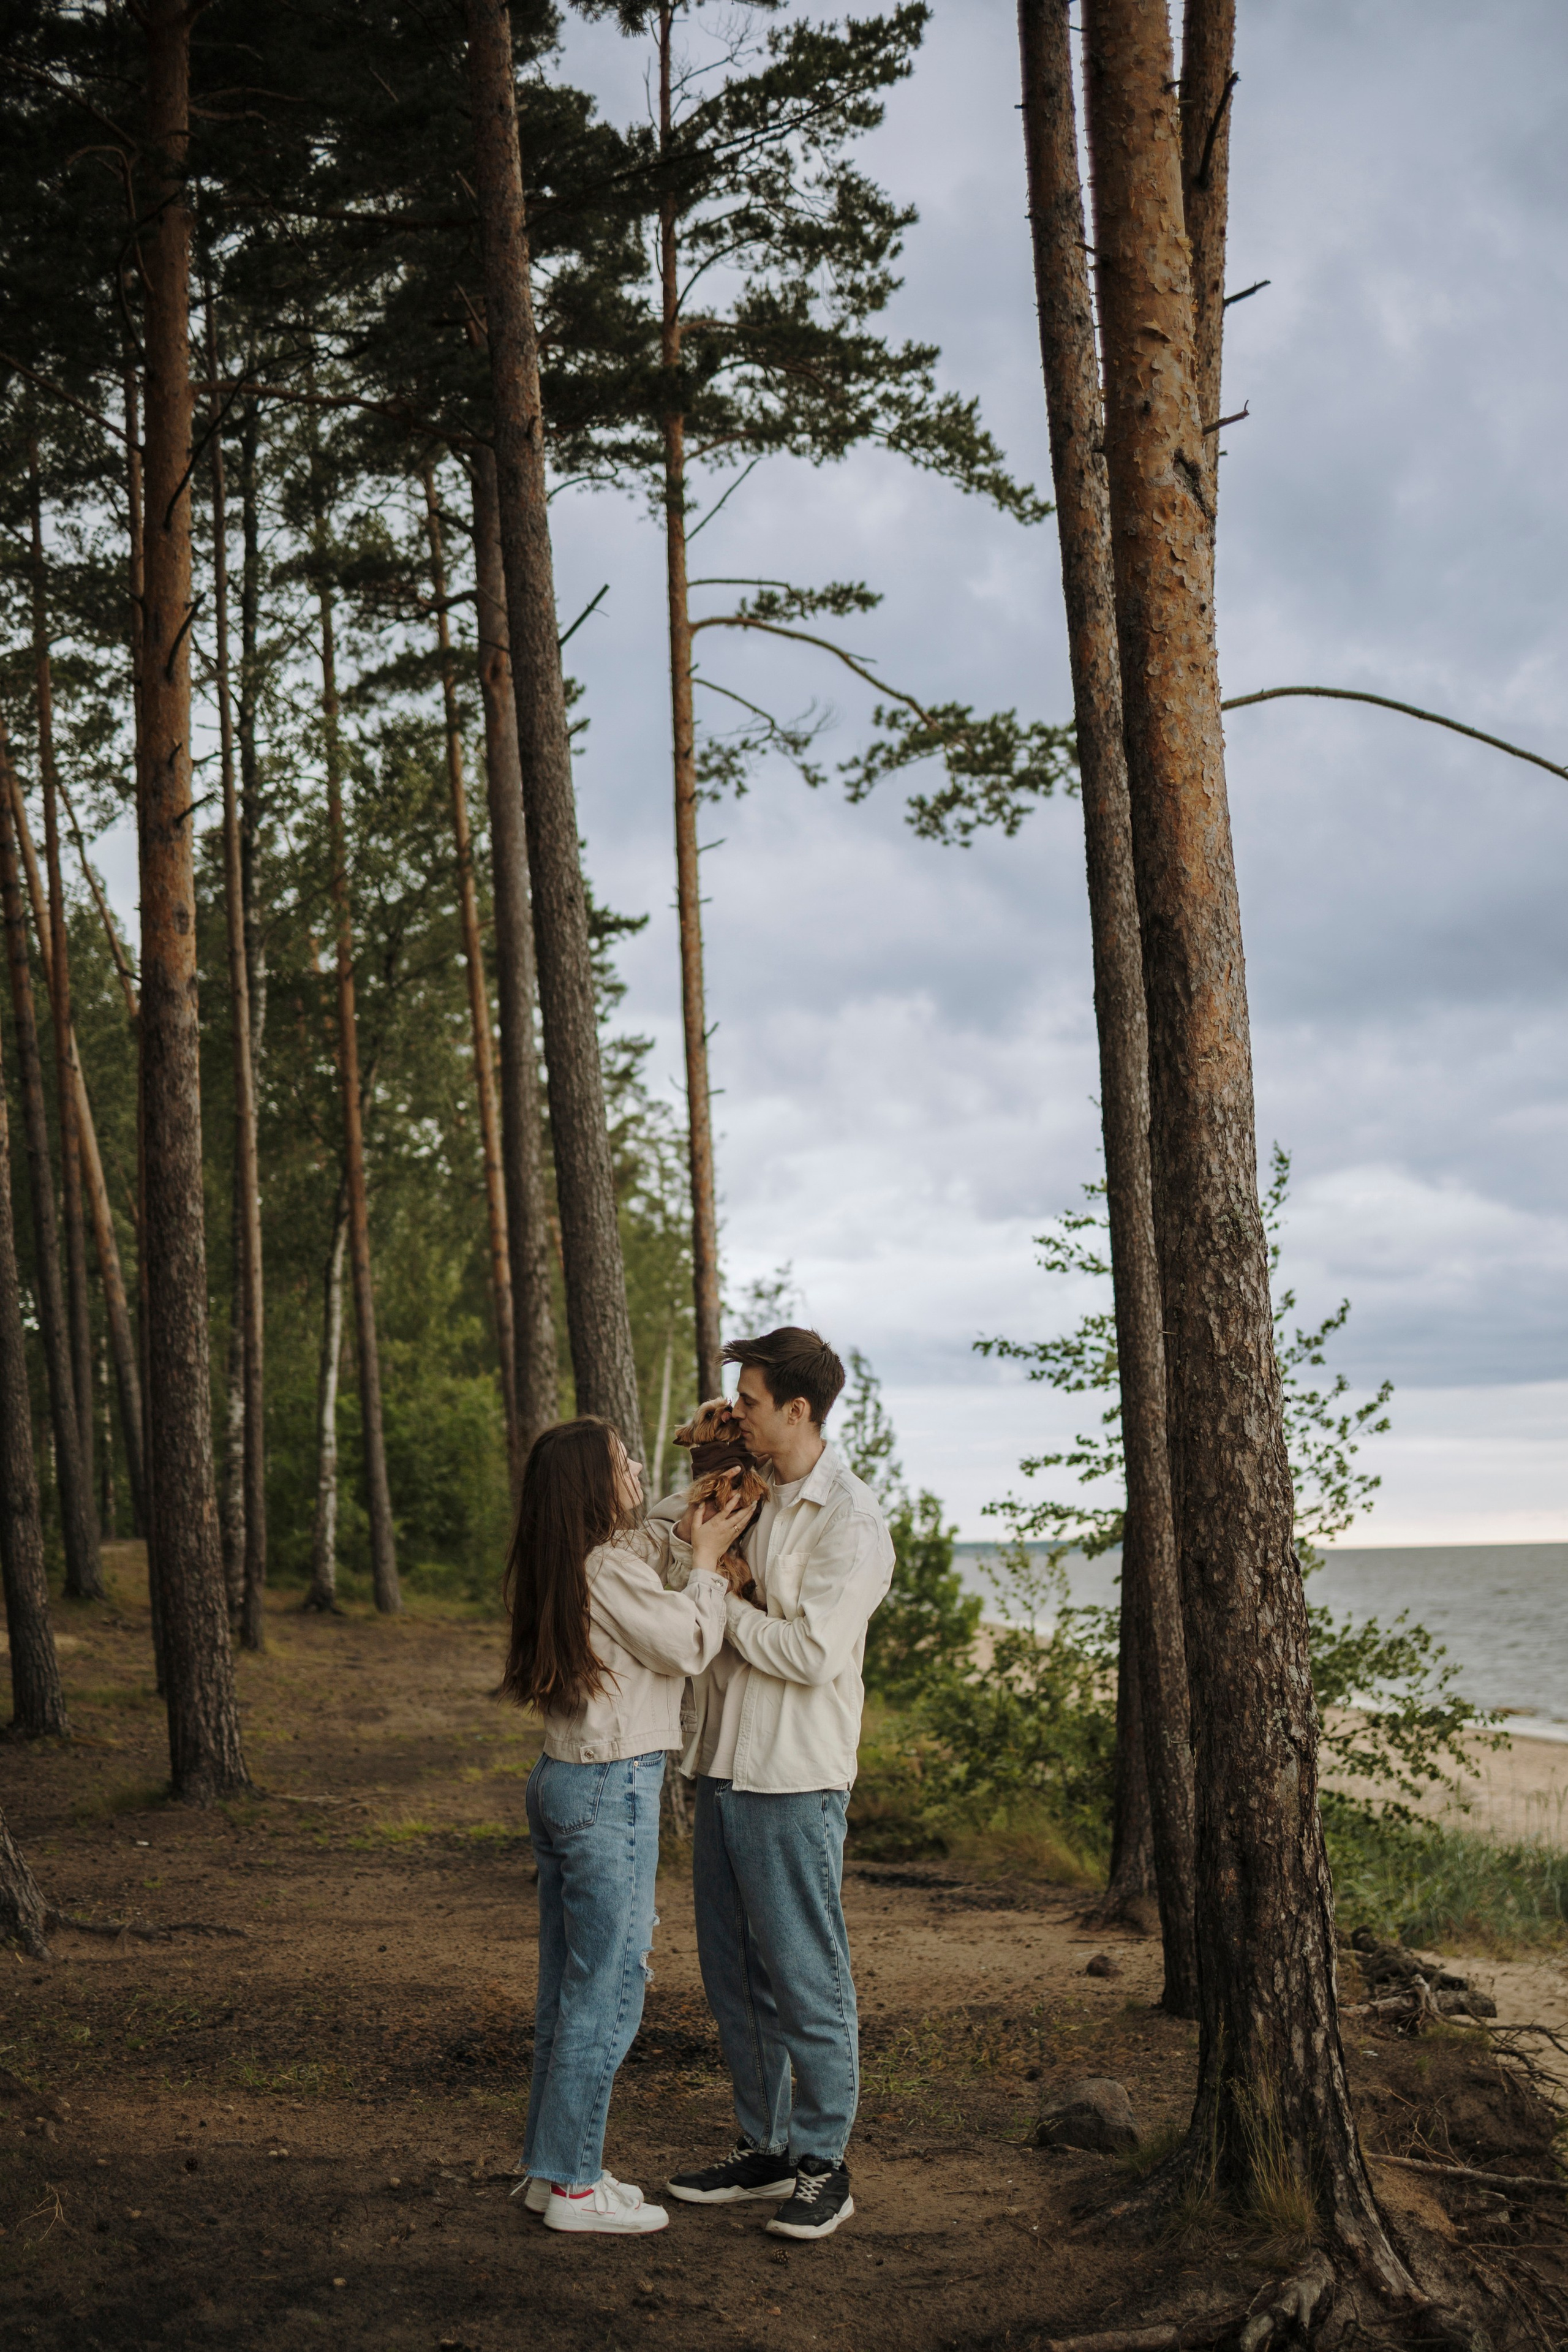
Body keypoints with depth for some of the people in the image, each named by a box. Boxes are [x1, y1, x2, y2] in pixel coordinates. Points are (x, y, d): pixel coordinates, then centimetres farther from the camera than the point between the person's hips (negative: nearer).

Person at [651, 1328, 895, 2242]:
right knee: (735, 1977, 14)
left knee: (807, 1979, 0)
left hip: (795, 1781, -8)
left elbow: (812, 1653, -20)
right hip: (724, 1766, 8)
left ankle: (826, 2166, 12)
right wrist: (686, 1543, -2)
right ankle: (766, 2149, 27)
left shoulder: (851, 1521, -13)